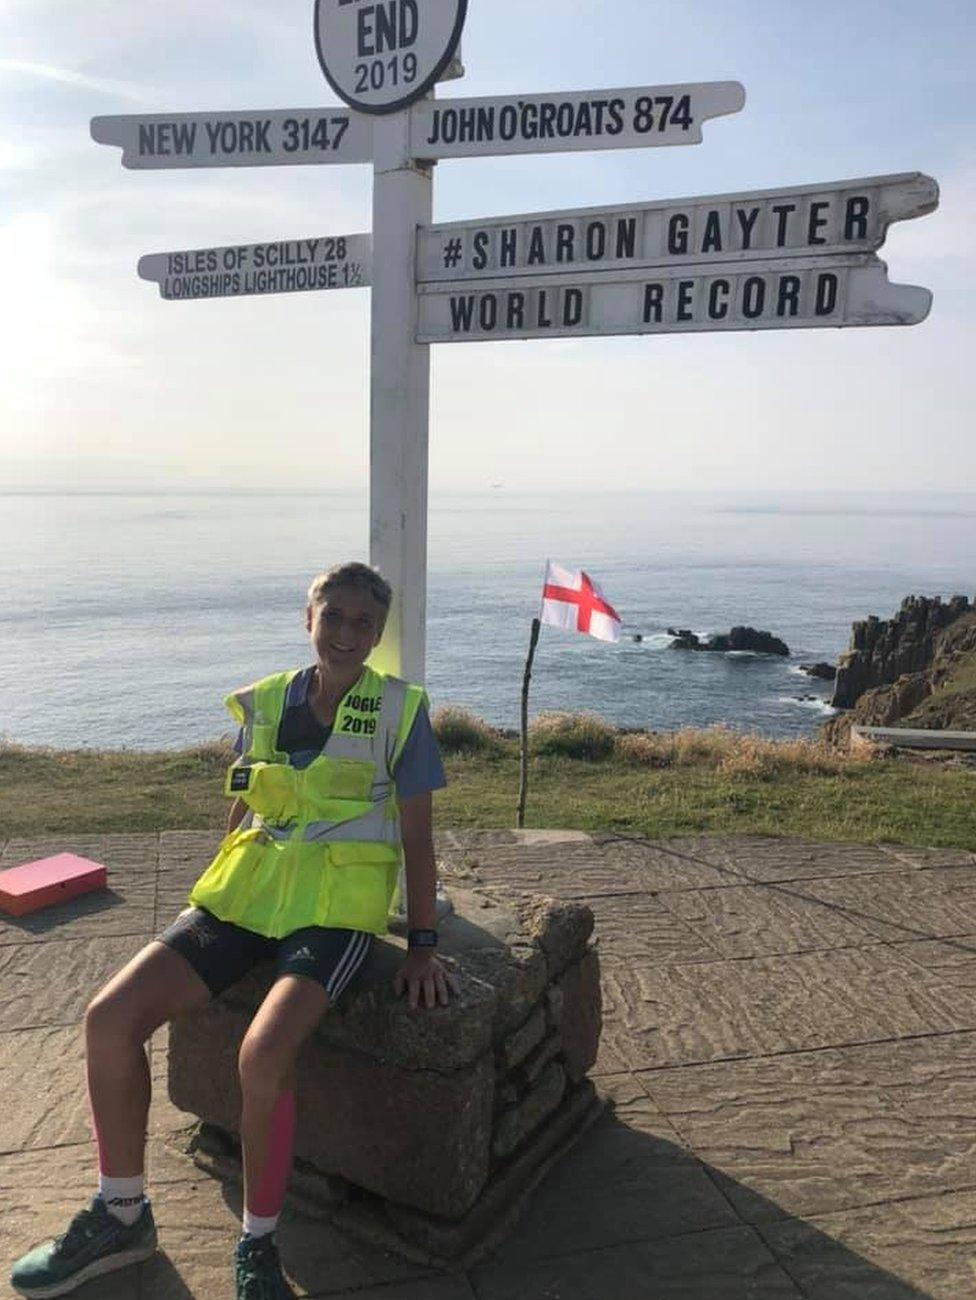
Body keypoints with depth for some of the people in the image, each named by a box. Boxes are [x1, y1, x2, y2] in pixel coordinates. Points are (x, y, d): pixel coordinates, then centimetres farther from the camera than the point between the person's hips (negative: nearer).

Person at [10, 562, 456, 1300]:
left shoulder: (398, 710, -3)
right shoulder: (266, 703, 8)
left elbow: (417, 838, 0)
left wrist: (424, 947, -2)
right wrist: (204, 916, 16)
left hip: (335, 907, -5)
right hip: (246, 894, 5)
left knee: (265, 1052, -29)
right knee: (110, 1018, -9)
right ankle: (121, 1215, 13)